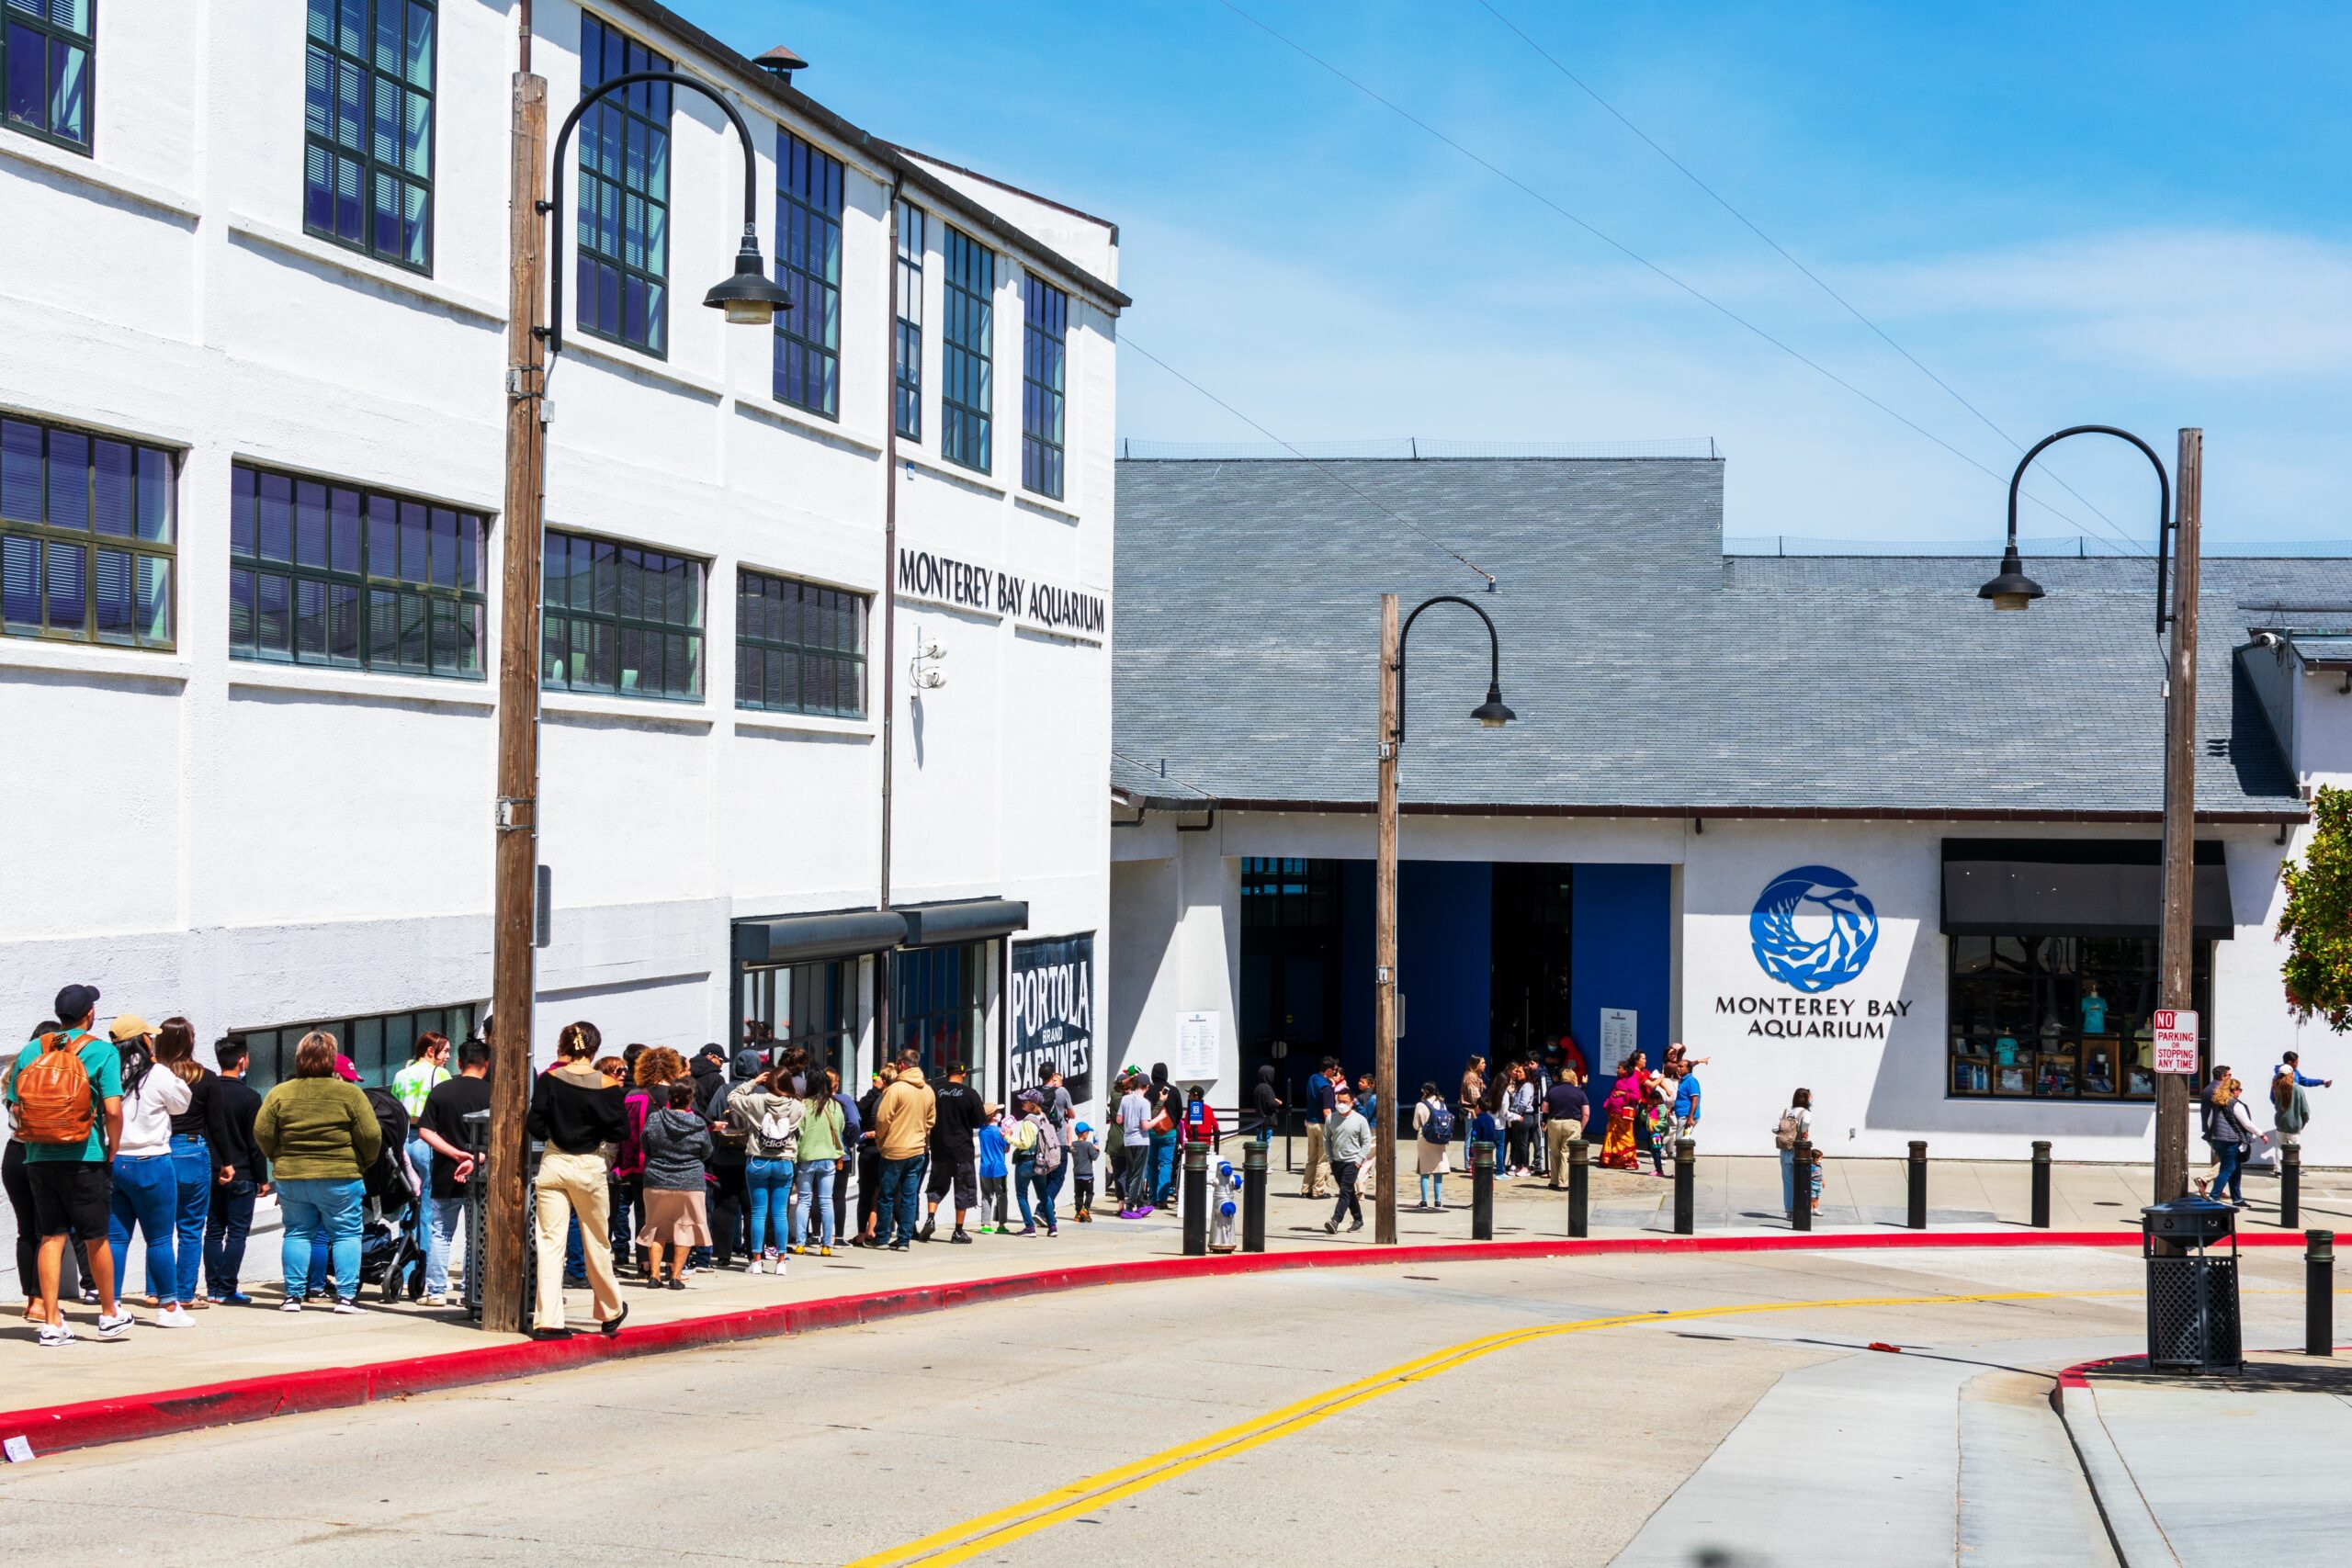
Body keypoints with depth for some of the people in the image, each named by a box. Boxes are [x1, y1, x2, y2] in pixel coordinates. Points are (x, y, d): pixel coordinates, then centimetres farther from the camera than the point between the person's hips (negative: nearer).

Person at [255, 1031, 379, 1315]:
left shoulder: (280, 1093, -1)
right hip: (339, 1179, -3)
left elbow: (262, 1134, 1)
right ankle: (346, 1295, -1)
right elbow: (371, 1137, -7)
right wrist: (361, 1165, 10)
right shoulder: (349, 1094, -7)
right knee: (346, 1234, 5)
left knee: (297, 1234, 12)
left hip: (290, 1177, 3)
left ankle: (294, 1295, 11)